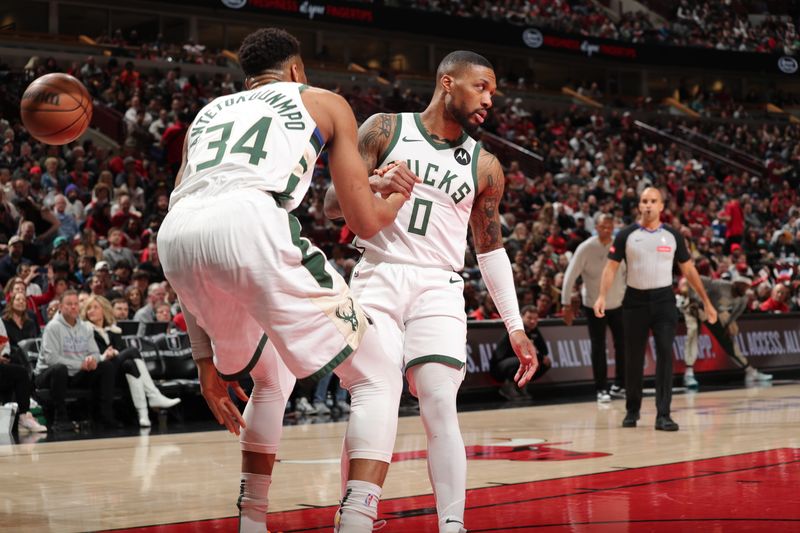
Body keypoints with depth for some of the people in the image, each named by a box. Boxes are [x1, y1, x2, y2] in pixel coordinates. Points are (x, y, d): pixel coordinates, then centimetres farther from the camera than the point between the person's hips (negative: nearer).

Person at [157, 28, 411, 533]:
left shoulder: (208, 113, 38)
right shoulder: (324, 102, 27)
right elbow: (365, 222, 20)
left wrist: (206, 360, 34)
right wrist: (396, 199, 45)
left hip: (174, 236, 5)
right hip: (251, 223, -5)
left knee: (272, 377, 33)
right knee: (377, 381, 9)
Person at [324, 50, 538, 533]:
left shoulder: (484, 166, 10)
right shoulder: (386, 130, 3)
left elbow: (491, 247, 18)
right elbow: (333, 204, 0)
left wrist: (516, 328, 13)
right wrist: (374, 184, -22)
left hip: (438, 289, 2)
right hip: (378, 278, -2)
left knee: (441, 408, -13)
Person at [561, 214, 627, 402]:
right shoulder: (586, 248, -15)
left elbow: (627, 272, 8)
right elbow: (570, 276, -13)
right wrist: (566, 304, -16)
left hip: (617, 303, 3)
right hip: (593, 305, -3)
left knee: (622, 345, 4)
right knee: (598, 348, 0)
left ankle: (619, 386, 17)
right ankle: (602, 389, 8)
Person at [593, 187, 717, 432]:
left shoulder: (672, 235, 4)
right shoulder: (626, 235, 0)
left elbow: (688, 269, 10)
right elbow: (611, 267, -2)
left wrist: (706, 301, 8)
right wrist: (602, 296, -17)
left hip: (664, 300, 0)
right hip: (635, 300, 0)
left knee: (665, 354, -10)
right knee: (634, 358, 7)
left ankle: (663, 415, -9)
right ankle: (632, 411, 23)